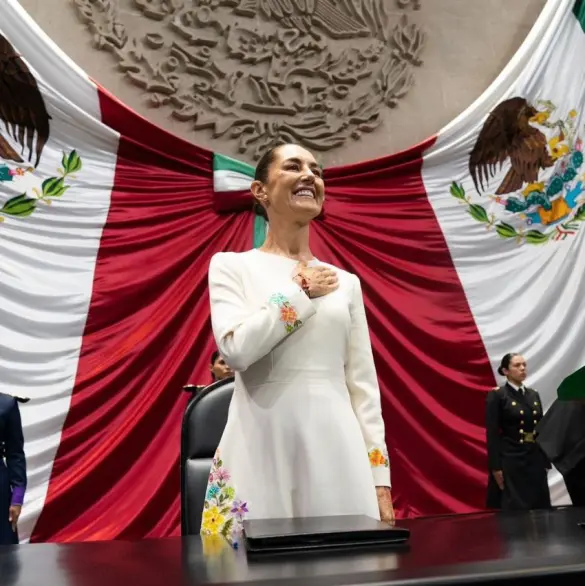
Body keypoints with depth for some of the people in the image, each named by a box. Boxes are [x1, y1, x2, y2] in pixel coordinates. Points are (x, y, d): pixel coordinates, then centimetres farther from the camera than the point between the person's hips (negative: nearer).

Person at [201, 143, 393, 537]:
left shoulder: (346, 282, 12)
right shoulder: (232, 265, 4)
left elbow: (364, 384, 9)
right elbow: (236, 348, -14)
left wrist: (380, 479, 5)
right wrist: (302, 290, -5)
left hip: (337, 449, 3)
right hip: (262, 449, -2)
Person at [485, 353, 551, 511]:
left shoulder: (534, 395, 12)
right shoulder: (496, 395, -7)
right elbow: (492, 433, -11)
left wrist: (546, 461, 10)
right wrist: (495, 467, -15)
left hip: (535, 459, 6)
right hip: (510, 459, -6)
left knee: (538, 507, 8)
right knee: (513, 510, -2)